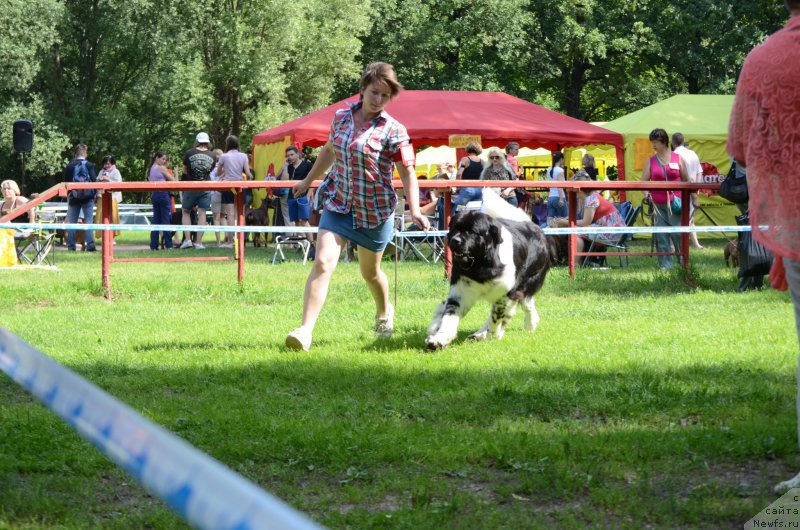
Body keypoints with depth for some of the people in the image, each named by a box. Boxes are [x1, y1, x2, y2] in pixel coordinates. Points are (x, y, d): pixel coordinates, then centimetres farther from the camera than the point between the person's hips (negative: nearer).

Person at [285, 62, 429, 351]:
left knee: (370, 271, 15)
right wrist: (307, 181, 31)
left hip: (374, 210, -2)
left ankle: (384, 311, 48)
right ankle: (305, 330, -21)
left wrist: (414, 210, -24)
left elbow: (407, 173, -11)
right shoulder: (341, 117, 2)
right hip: (338, 204, 2)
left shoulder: (393, 130, -11)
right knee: (323, 262, -16)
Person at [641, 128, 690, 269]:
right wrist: (646, 193, -13)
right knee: (661, 236, -1)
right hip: (658, 204, 2)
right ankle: (665, 264, 3)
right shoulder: (650, 162, 9)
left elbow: (686, 179, 11)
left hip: (675, 204, -2)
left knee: (678, 234, -7)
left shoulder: (677, 158, 6)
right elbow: (644, 181, 8)